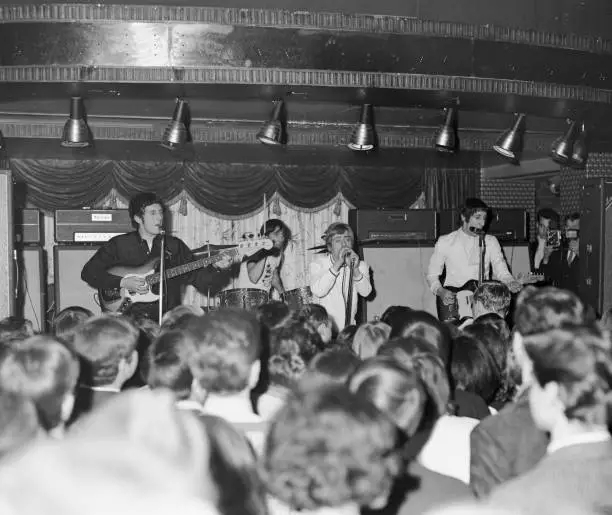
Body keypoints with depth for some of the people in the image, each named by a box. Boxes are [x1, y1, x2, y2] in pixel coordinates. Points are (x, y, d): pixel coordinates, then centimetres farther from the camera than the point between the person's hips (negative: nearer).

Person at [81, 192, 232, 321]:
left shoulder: (175, 245, 13)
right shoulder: (119, 244, 7)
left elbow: (198, 277, 9)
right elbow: (88, 271, 4)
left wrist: (214, 266, -11)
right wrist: (122, 283, -7)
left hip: (167, 318, 2)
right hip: (129, 317, -2)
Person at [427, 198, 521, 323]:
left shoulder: (490, 241, 9)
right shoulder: (445, 242, 3)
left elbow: (502, 271, -1)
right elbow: (432, 275, 7)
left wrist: (511, 282, -23)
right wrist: (441, 292, -12)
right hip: (452, 299, -2)